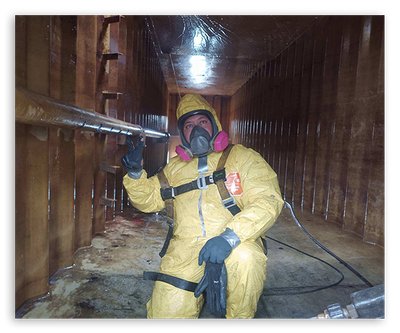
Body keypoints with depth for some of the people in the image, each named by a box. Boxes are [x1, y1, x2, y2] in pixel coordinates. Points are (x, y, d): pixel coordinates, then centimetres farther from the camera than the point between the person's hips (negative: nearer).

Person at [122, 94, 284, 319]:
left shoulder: (242, 157, 4)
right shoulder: (175, 167, 17)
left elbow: (268, 200, -9)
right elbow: (148, 199, 19)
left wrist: (230, 236, -23)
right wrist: (135, 173, -2)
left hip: (237, 244, -2)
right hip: (186, 248, 3)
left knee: (245, 258, -34)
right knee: (166, 312, -12)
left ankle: (238, 314, -3)